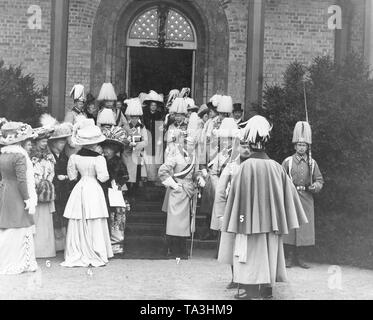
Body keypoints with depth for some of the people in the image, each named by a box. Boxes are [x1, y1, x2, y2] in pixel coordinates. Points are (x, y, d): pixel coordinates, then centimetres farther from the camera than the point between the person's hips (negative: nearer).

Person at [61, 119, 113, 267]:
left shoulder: (74, 157, -1)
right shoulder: (98, 159, -14)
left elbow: (72, 176, 6)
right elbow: (103, 177, -15)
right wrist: (106, 175, 6)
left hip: (79, 189, 4)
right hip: (93, 190, -4)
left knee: (78, 224, 9)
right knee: (94, 224, 2)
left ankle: (77, 255, 11)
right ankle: (95, 256, 5)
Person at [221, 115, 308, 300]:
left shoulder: (246, 167, -16)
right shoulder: (276, 167, -4)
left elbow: (236, 195, -12)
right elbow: (289, 193, 2)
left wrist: (237, 222, -3)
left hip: (251, 220, -4)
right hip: (271, 221, 4)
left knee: (251, 252, 5)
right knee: (269, 252, 14)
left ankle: (250, 290, 4)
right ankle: (267, 288, 20)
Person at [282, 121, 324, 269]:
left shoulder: (312, 163, 8)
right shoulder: (288, 162, 2)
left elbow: (319, 180, 12)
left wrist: (315, 186, -9)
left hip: (306, 200, 2)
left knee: (305, 228, 2)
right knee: (289, 227, -2)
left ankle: (300, 258, 12)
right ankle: (289, 257, 8)